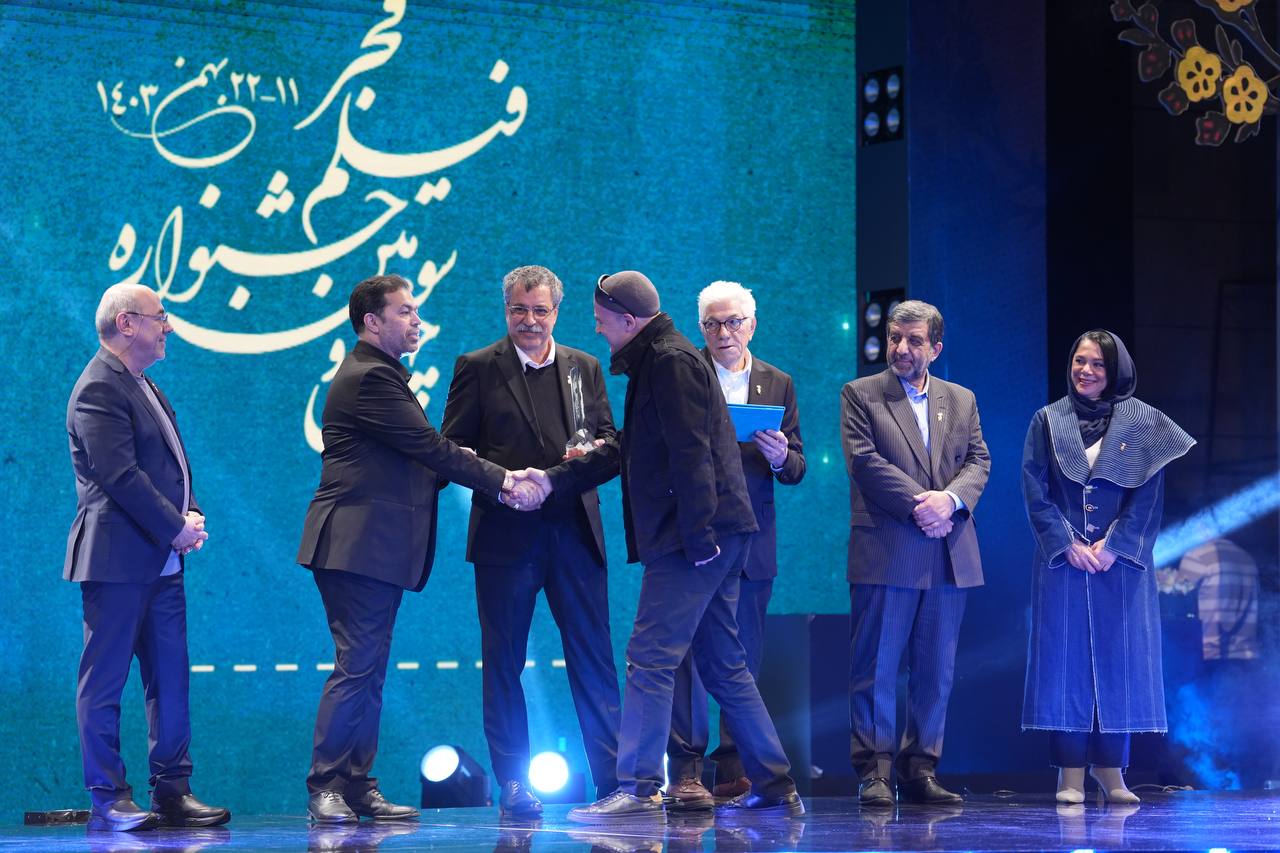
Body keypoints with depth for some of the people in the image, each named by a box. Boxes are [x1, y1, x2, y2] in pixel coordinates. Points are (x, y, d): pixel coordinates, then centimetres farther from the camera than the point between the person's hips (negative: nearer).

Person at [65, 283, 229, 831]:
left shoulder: (142, 386, 19)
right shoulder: (99, 389, -13)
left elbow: (171, 463, 22)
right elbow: (120, 475, -19)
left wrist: (191, 512, 4)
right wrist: (176, 527, -14)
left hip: (163, 562, 10)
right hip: (118, 559, -10)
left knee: (171, 679, 9)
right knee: (104, 682, -2)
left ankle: (172, 791, 14)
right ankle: (107, 800, 0)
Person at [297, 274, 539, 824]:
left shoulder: (379, 375, 20)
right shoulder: (370, 377, -13)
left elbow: (420, 457, 16)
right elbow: (431, 449, -17)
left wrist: (499, 481, 4)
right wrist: (502, 481, -11)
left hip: (375, 548, 11)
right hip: (358, 545, -11)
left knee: (368, 672, 9)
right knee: (357, 669, -9)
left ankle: (357, 788, 11)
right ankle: (325, 788, -5)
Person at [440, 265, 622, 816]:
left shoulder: (585, 368, 14)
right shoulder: (477, 368, 4)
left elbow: (610, 448, 9)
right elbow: (452, 450, 0)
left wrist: (594, 455, -13)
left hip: (575, 532, 2)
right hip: (506, 534, -2)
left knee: (594, 658, 1)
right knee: (503, 663, 2)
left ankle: (613, 777, 4)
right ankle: (514, 785, 8)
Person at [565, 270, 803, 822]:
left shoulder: (670, 361, -10)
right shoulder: (661, 359, 21)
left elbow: (690, 454, -18)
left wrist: (698, 536, -21)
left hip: (693, 538, -10)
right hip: (703, 536, 10)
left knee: (650, 658, -11)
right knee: (723, 666, 11)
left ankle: (638, 790, -13)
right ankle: (774, 788, 14)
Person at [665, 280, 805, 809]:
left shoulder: (778, 384, 13)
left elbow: (797, 469, 11)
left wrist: (781, 458, -11)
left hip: (752, 540, 4)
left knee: (746, 656, 5)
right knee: (689, 650, -9)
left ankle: (734, 769, 11)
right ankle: (686, 772, -9)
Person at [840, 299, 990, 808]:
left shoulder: (961, 400, 17)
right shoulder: (860, 395, 5)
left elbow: (979, 461, 9)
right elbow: (864, 460, -7)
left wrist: (951, 499, -11)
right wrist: (917, 503, -15)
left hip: (949, 555, 4)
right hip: (886, 551, -4)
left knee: (936, 668, 5)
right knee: (876, 666, -3)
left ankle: (921, 770, 11)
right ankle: (874, 772, 1)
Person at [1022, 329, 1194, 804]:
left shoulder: (1142, 423, 4)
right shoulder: (1048, 421, 6)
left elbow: (1149, 494, -1)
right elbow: (1034, 491, 0)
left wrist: (1113, 545, -11)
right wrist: (1069, 544, -11)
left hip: (1122, 561, 0)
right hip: (1062, 560, 0)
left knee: (1119, 657, 0)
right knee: (1065, 657, -2)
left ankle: (1110, 768, 7)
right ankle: (1071, 772, 0)